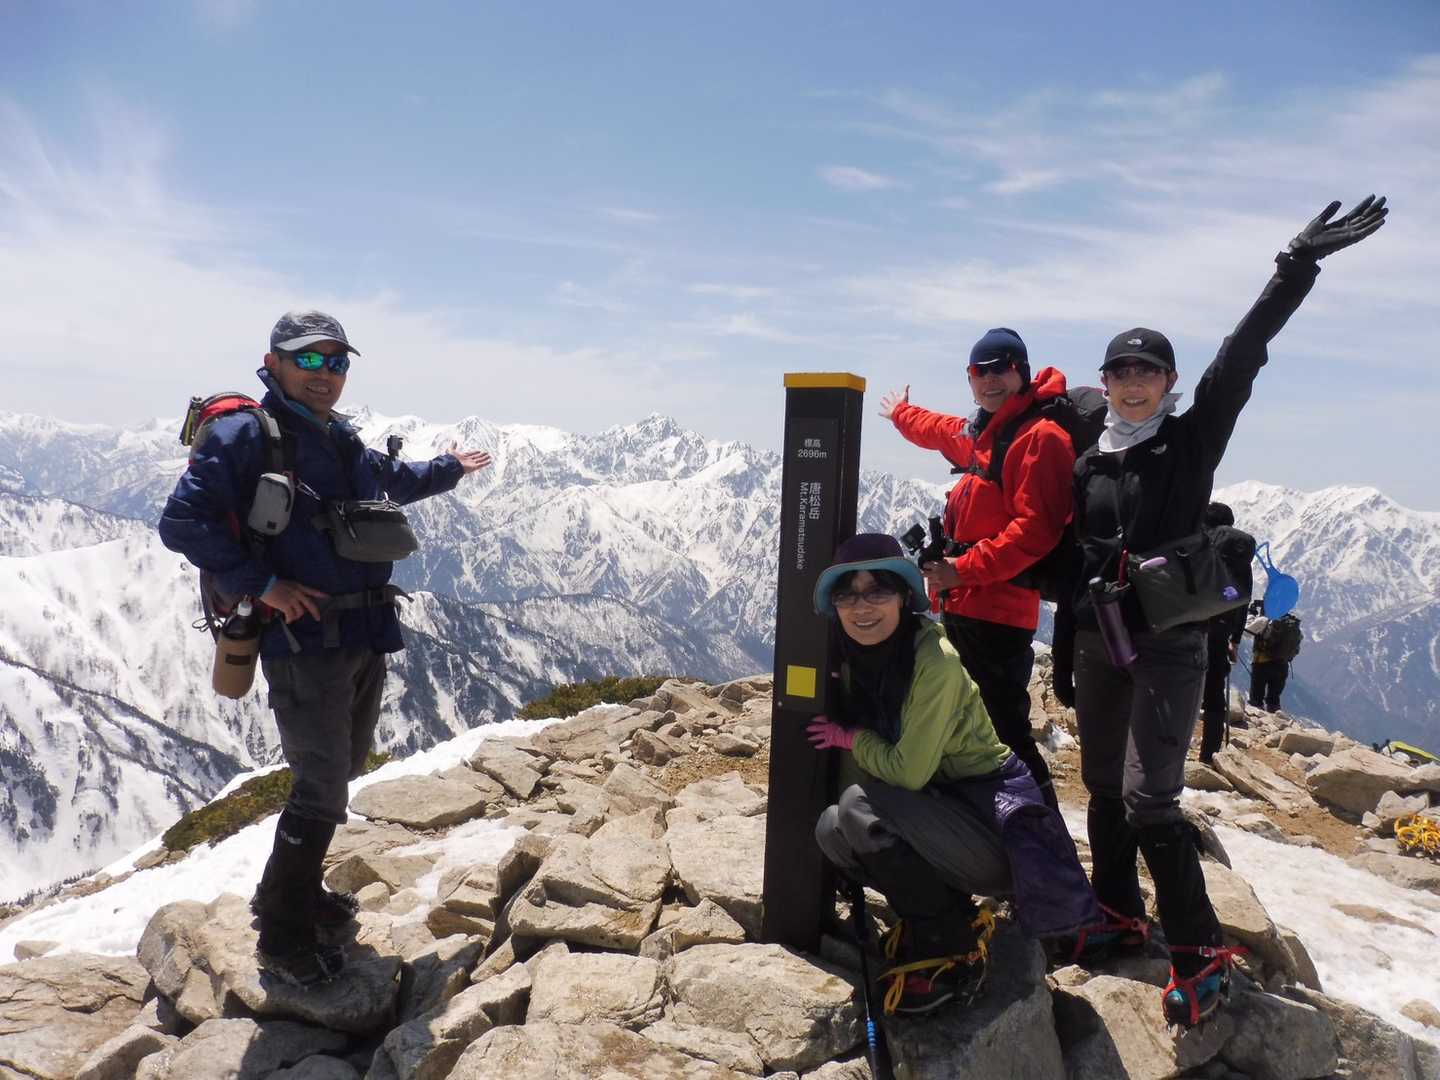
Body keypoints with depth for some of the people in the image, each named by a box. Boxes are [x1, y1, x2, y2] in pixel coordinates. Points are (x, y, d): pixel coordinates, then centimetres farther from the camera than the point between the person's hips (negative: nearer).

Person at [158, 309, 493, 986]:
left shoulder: (343, 442, 14)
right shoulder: (244, 434, -10)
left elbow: (394, 480, 35)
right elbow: (182, 522, -17)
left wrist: (449, 469, 44)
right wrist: (261, 583, -21)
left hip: (366, 638, 8)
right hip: (302, 641, -8)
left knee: (342, 770, 19)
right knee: (323, 788, -5)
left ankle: (297, 887, 38)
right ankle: (282, 937, 13)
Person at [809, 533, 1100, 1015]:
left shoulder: (934, 659, -23)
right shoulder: (854, 659, 0)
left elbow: (908, 770, -25)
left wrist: (849, 737, -10)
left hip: (993, 822, -7)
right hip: (939, 812, 7)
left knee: (861, 808, -26)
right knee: (831, 829, -13)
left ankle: (952, 949, -7)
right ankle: (950, 913, 7)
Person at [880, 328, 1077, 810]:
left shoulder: (1040, 436, -11)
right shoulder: (978, 432, 17)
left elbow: (1036, 528, -21)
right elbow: (941, 430, 42)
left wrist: (964, 569, -20)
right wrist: (900, 413, 60)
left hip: (999, 610, -10)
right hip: (963, 604, 10)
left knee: (1007, 730, -11)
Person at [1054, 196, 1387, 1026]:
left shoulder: (1193, 439, -4)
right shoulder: (1089, 463, 7)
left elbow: (1243, 355, -15)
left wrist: (1297, 270, -22)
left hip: (1168, 644, -5)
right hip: (1096, 642, 5)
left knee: (1149, 799, -11)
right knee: (1103, 785, 15)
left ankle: (1201, 952, 4)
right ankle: (1119, 908, 34)